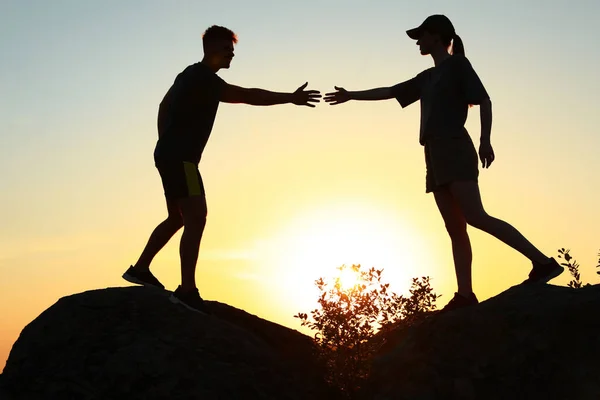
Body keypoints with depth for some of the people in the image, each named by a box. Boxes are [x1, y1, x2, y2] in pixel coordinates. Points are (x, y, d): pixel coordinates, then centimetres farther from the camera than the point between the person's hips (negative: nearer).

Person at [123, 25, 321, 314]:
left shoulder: (192, 76, 17)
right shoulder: (202, 78, -16)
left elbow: (164, 106, 29)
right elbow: (247, 95, -25)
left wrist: (165, 145, 27)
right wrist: (290, 98, -25)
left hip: (171, 157, 11)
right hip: (180, 158, -11)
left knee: (178, 219, 19)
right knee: (196, 218, -16)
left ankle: (140, 269, 26)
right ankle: (187, 290, -20)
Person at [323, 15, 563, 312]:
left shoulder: (458, 64, 5)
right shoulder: (427, 77, 26)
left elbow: (484, 100, -3)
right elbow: (390, 92, 34)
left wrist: (485, 140, -14)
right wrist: (352, 96, 38)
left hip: (454, 149, -8)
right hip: (436, 155, 8)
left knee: (475, 216, -21)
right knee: (455, 229, -2)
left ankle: (542, 261, -23)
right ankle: (465, 295, -7)